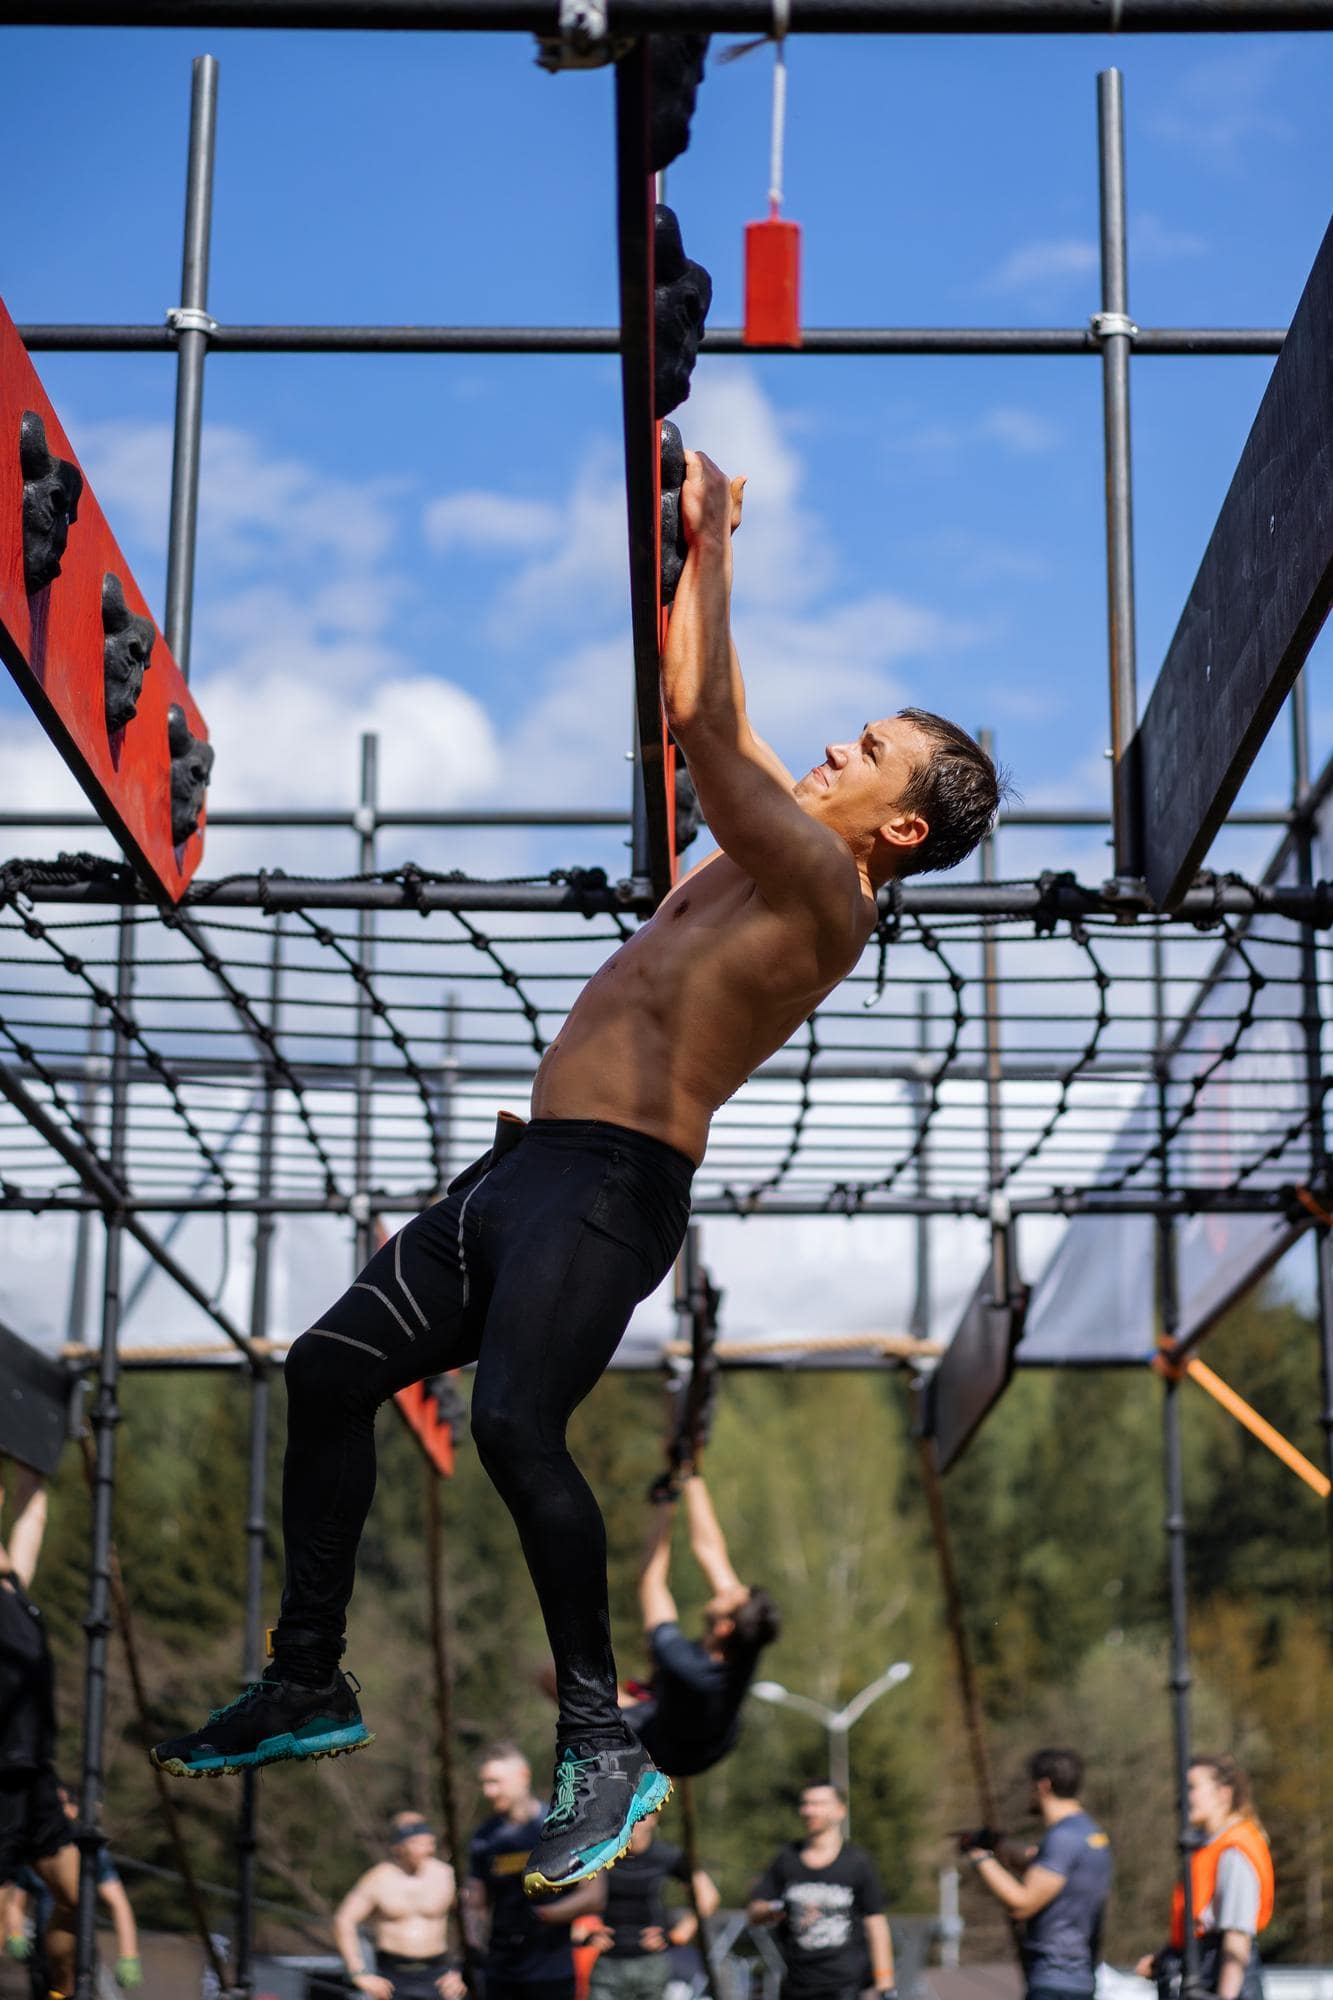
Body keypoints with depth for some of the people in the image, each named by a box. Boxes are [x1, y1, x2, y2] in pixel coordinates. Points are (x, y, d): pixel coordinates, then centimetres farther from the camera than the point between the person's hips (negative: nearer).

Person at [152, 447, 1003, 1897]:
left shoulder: (829, 895, -10)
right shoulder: (768, 848, 18)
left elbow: (697, 720, -17)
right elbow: (717, 725, 29)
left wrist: (703, 545, -8)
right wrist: (708, 540, 25)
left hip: (613, 1182, -10)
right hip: (526, 1167, 10)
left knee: (514, 1421, -30)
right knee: (328, 1369, 8)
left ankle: (603, 1743, -19)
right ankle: (309, 1684, 17)